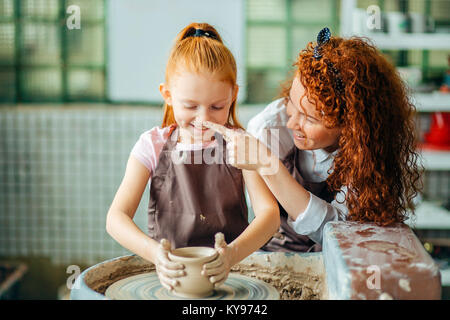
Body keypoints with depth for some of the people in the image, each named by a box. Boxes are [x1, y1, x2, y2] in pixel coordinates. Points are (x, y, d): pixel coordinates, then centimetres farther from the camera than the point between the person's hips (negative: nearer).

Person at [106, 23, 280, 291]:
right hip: (170, 274, 1)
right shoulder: (153, 145, 0)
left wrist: (233, 254, -31)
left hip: (230, 272, 0)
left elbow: (269, 213, -11)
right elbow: (116, 217, -8)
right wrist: (155, 253, -29)